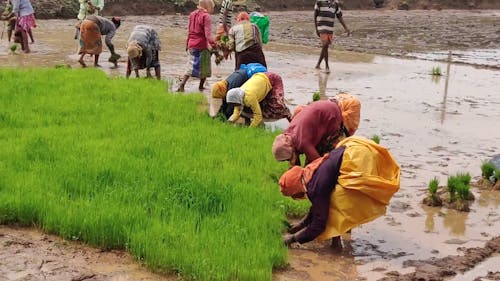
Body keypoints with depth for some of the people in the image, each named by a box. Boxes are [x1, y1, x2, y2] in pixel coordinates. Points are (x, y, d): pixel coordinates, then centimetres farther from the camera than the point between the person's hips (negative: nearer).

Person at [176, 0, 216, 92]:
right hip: (202, 46, -6)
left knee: (191, 67, 12)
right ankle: (201, 87, 19)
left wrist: (187, 45, 25)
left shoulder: (192, 14, 11)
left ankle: (182, 85, -4)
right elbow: (207, 33, -21)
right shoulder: (206, 16, -11)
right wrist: (213, 43, -27)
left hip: (192, 45, 6)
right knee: (204, 67, 12)